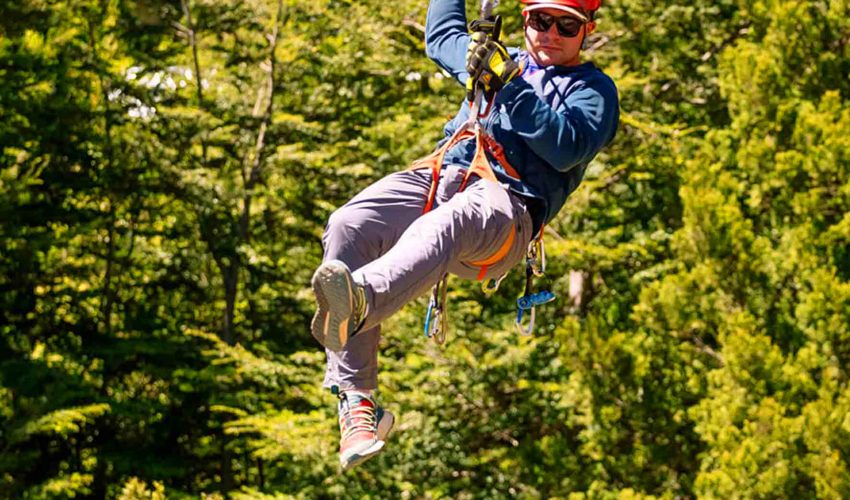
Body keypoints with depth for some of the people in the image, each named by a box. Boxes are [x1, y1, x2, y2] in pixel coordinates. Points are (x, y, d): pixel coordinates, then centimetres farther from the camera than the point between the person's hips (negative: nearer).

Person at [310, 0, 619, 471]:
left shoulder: (594, 90, 17)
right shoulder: (507, 61, 34)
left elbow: (568, 148, -3)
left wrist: (510, 87, -8)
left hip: (505, 200, -5)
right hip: (438, 177, 5)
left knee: (444, 226, -42)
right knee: (348, 226, -27)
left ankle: (359, 303, -75)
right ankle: (356, 403, -32)